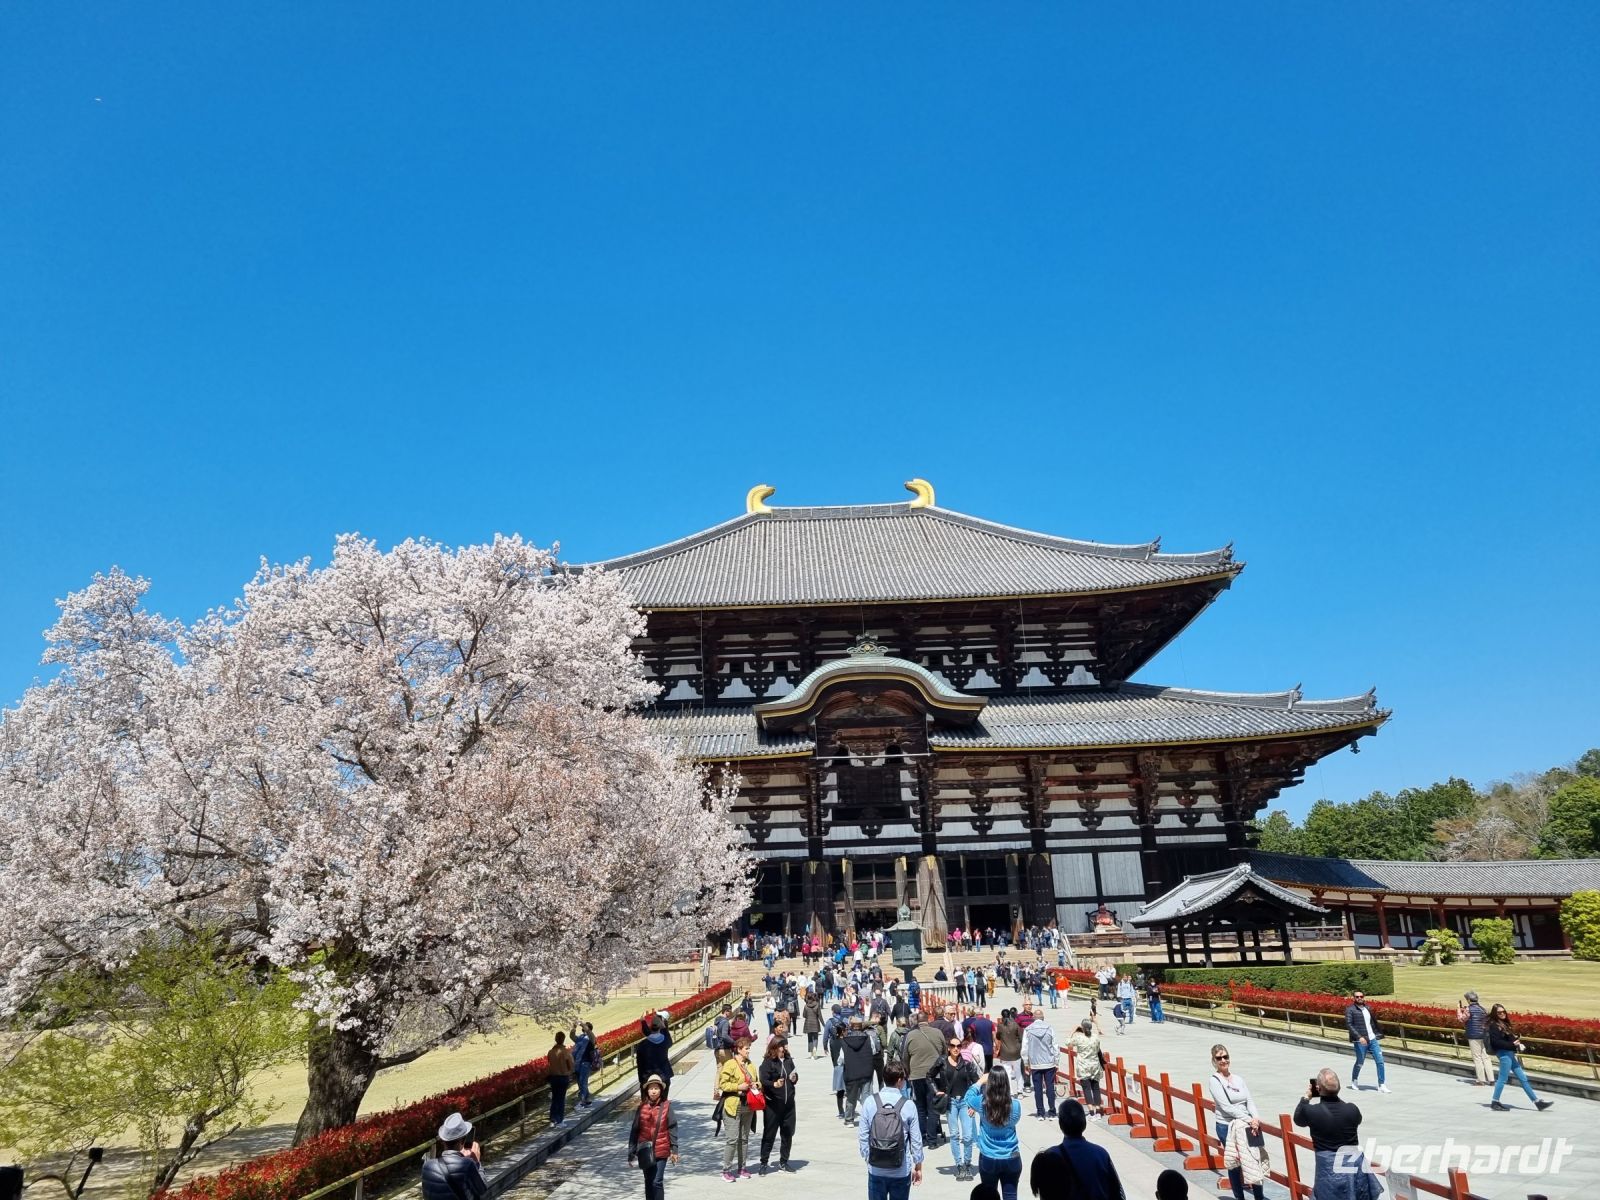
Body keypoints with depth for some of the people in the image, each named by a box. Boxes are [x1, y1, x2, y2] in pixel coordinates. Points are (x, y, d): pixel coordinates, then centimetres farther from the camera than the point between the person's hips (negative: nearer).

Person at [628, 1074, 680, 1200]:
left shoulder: (666, 1106, -8)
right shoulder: (642, 1107, -2)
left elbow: (672, 1128, -5)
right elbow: (634, 1130, 2)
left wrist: (674, 1150, -6)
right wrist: (631, 1152, 3)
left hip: (661, 1151, -3)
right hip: (645, 1151, 3)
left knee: (657, 1182, -3)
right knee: (648, 1182, 14)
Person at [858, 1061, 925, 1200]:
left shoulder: (869, 1102, -8)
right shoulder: (908, 1105, -11)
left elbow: (863, 1136, -4)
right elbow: (916, 1140, -5)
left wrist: (867, 1158, 11)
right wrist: (918, 1166, 9)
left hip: (876, 1170, 1)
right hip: (901, 1171, -1)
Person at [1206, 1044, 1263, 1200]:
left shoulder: (1238, 1079, 9)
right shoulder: (1214, 1080, -8)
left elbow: (1250, 1100, 1)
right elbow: (1226, 1106, -15)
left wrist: (1256, 1118, -18)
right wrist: (1249, 1120, -21)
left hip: (1246, 1126, 4)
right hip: (1227, 1127, -4)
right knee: (1235, 1164, 3)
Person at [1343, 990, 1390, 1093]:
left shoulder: (1367, 1008, 11)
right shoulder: (1350, 1010, -8)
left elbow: (1373, 1022, 20)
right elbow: (1349, 1025, -15)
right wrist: (1359, 1037, -23)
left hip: (1372, 1039, 5)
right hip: (1360, 1041, -5)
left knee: (1380, 1061, -2)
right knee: (1360, 1062, 6)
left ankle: (1381, 1085, 8)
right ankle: (1353, 1081, 29)